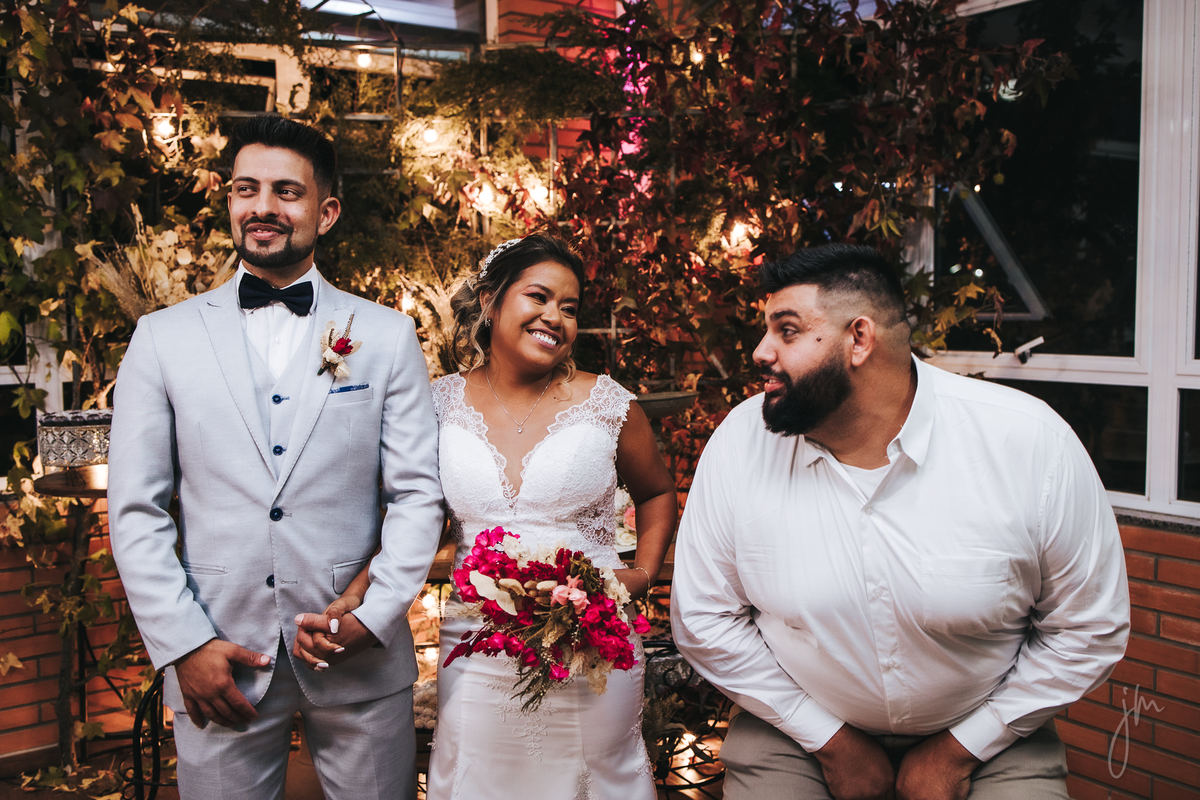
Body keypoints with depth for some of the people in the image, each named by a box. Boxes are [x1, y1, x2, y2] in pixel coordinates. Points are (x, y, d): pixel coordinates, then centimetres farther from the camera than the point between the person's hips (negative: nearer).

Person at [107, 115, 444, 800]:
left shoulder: (388, 335, 1)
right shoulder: (164, 337, 2)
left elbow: (418, 493, 0)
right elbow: (137, 509, 1)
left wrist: (376, 616, -10)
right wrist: (183, 645, -6)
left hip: (361, 661, 0)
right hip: (216, 664, 0)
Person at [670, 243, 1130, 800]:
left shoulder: (1032, 442, -17)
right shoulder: (741, 443, -14)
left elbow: (1089, 628, -7)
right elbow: (702, 618, -6)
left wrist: (956, 752, -7)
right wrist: (833, 741, -6)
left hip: (984, 736, -1)